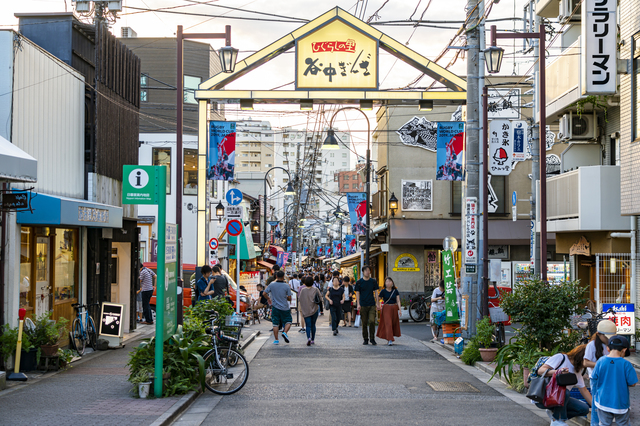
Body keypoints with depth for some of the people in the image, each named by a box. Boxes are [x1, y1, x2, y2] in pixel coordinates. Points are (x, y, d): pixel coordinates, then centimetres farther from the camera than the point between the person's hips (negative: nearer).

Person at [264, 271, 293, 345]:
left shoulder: (272, 285, -4)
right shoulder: (286, 286, -7)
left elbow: (265, 293, 0)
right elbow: (289, 298, -6)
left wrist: (269, 299, 19)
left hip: (275, 307, 1)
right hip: (285, 308, -1)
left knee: (275, 324, 8)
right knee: (288, 321, 14)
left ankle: (276, 340, 8)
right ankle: (285, 332, -11)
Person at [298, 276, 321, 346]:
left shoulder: (303, 290, -6)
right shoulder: (315, 289, -3)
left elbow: (299, 300, -3)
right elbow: (320, 298, -1)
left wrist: (300, 309, 9)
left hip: (306, 310, -1)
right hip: (314, 310, 1)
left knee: (308, 325, -1)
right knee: (313, 325, 15)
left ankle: (308, 338, -23)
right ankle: (312, 339, 20)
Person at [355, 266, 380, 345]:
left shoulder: (373, 281, 7)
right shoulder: (359, 282, 3)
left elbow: (376, 292, 11)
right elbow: (357, 293, 3)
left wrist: (377, 303, 4)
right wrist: (358, 304, -5)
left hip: (372, 305, 0)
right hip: (363, 305, 0)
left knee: (372, 321, -11)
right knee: (364, 323, 3)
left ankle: (372, 339, 0)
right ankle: (365, 339, 13)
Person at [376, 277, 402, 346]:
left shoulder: (395, 291, 4)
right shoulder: (383, 291, -3)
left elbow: (398, 301, 3)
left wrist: (400, 309, -5)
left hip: (394, 308, 3)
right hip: (386, 308, -3)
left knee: (394, 324, 8)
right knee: (388, 323, -13)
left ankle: (389, 338, 25)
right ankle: (390, 340, -17)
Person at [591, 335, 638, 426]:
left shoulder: (600, 361, -9)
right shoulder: (626, 364, -16)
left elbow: (594, 380, -1)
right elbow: (632, 383, -10)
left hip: (603, 402, 2)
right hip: (620, 403, -2)